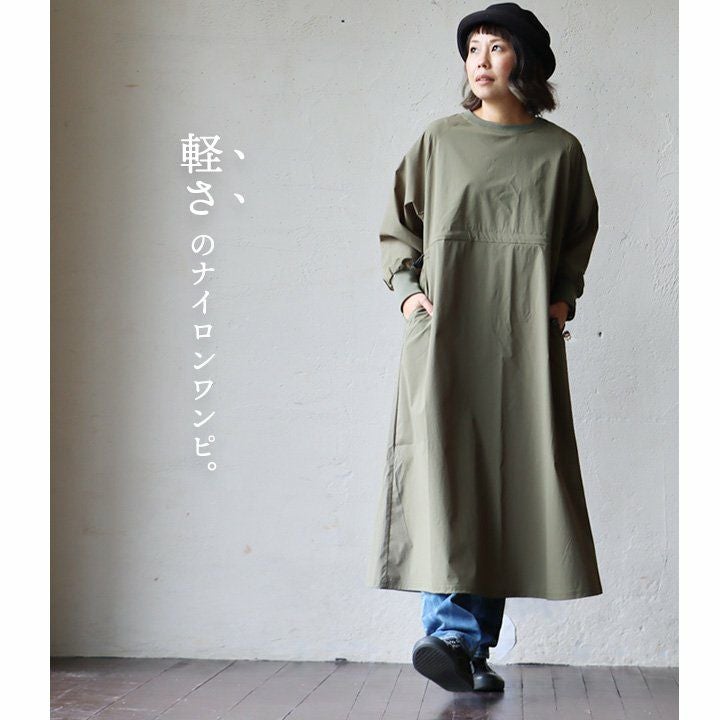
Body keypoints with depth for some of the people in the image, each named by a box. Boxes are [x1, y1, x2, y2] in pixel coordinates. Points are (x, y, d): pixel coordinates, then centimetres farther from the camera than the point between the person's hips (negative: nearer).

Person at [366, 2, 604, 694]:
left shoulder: (560, 150, 11)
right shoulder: (440, 140, 10)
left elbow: (580, 235, 22)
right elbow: (397, 227, 15)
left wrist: (564, 297, 8)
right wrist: (406, 290, 0)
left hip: (523, 338, 1)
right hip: (444, 327, -1)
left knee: (509, 480, -2)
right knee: (443, 468, -14)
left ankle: (475, 645, 4)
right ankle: (452, 632, -14)